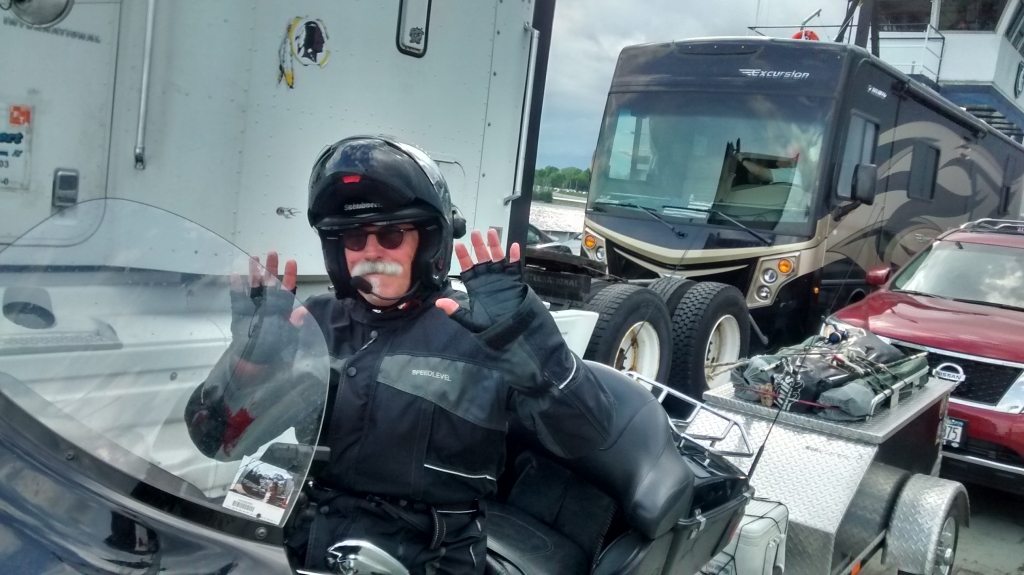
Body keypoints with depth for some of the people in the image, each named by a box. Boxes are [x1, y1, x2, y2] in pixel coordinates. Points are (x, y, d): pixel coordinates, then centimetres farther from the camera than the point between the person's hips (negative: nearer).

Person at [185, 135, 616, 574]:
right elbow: (212, 435, 8)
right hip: (294, 537, 2)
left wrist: (521, 333, -27)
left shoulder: (480, 330, -3)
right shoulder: (313, 323, 9)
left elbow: (584, 434, -13)